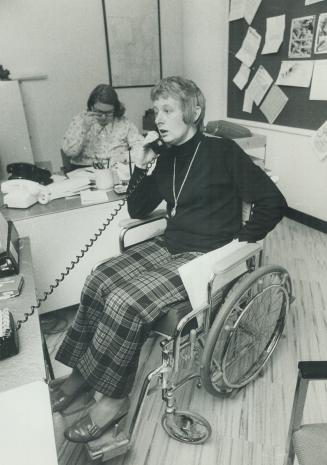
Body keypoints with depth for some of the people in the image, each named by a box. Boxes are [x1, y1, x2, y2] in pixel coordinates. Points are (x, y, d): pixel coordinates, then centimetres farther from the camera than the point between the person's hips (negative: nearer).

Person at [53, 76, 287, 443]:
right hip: (168, 246, 7)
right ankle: (83, 371, 4)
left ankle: (114, 398, -1)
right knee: (100, 280, -11)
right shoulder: (167, 157, 10)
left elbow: (273, 202, -9)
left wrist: (238, 242, -13)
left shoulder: (223, 152, -9)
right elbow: (137, 211, 13)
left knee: (126, 302, -22)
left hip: (206, 256, -7)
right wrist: (141, 167, -1)